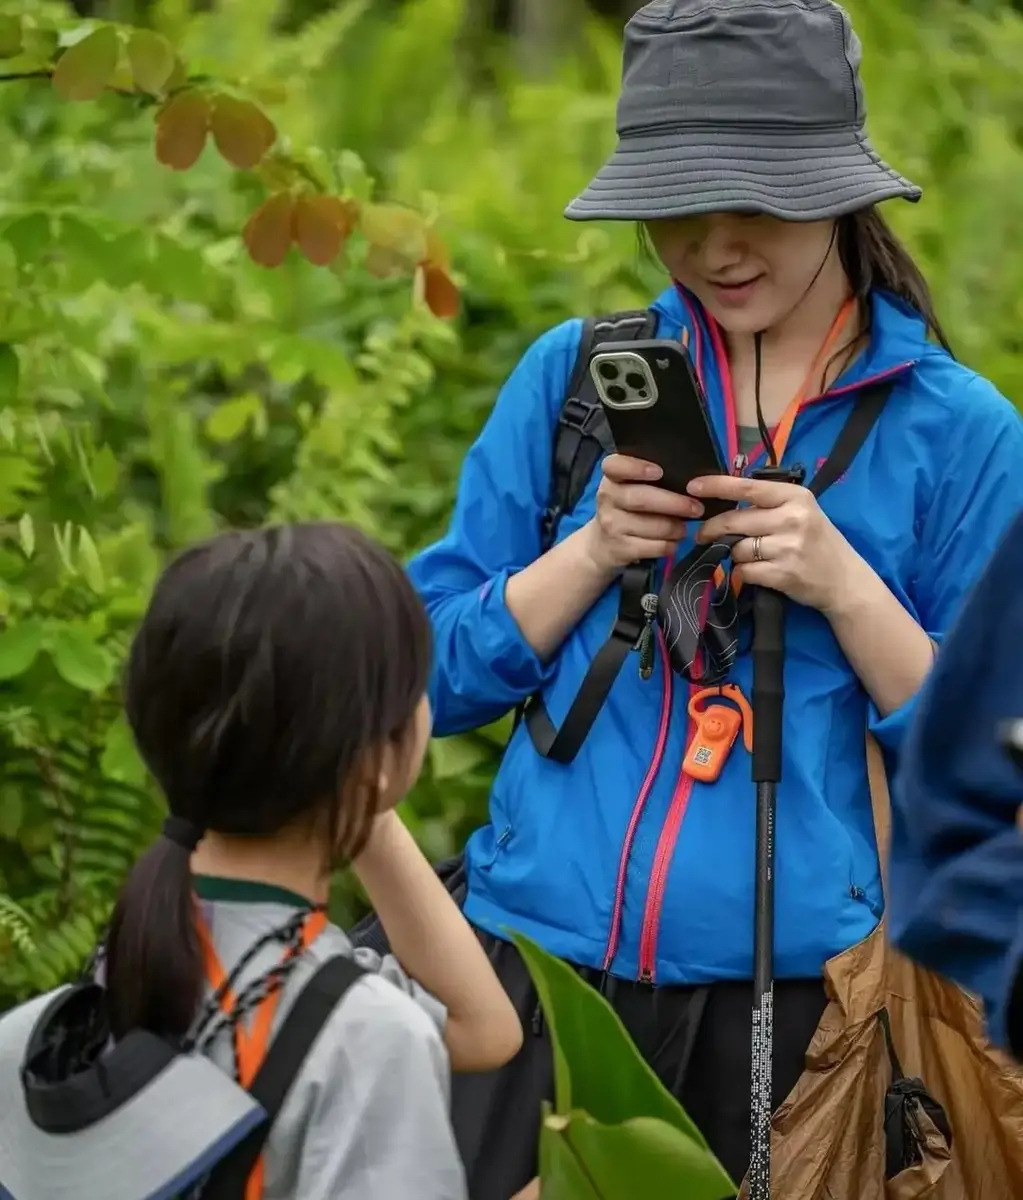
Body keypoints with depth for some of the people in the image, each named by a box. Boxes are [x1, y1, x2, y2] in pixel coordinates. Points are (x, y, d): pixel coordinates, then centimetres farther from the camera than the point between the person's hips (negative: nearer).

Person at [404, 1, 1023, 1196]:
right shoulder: (573, 378, 7)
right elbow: (437, 679, 7)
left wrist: (842, 585, -13)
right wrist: (595, 550, -9)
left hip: (798, 992, -1)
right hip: (546, 956, 2)